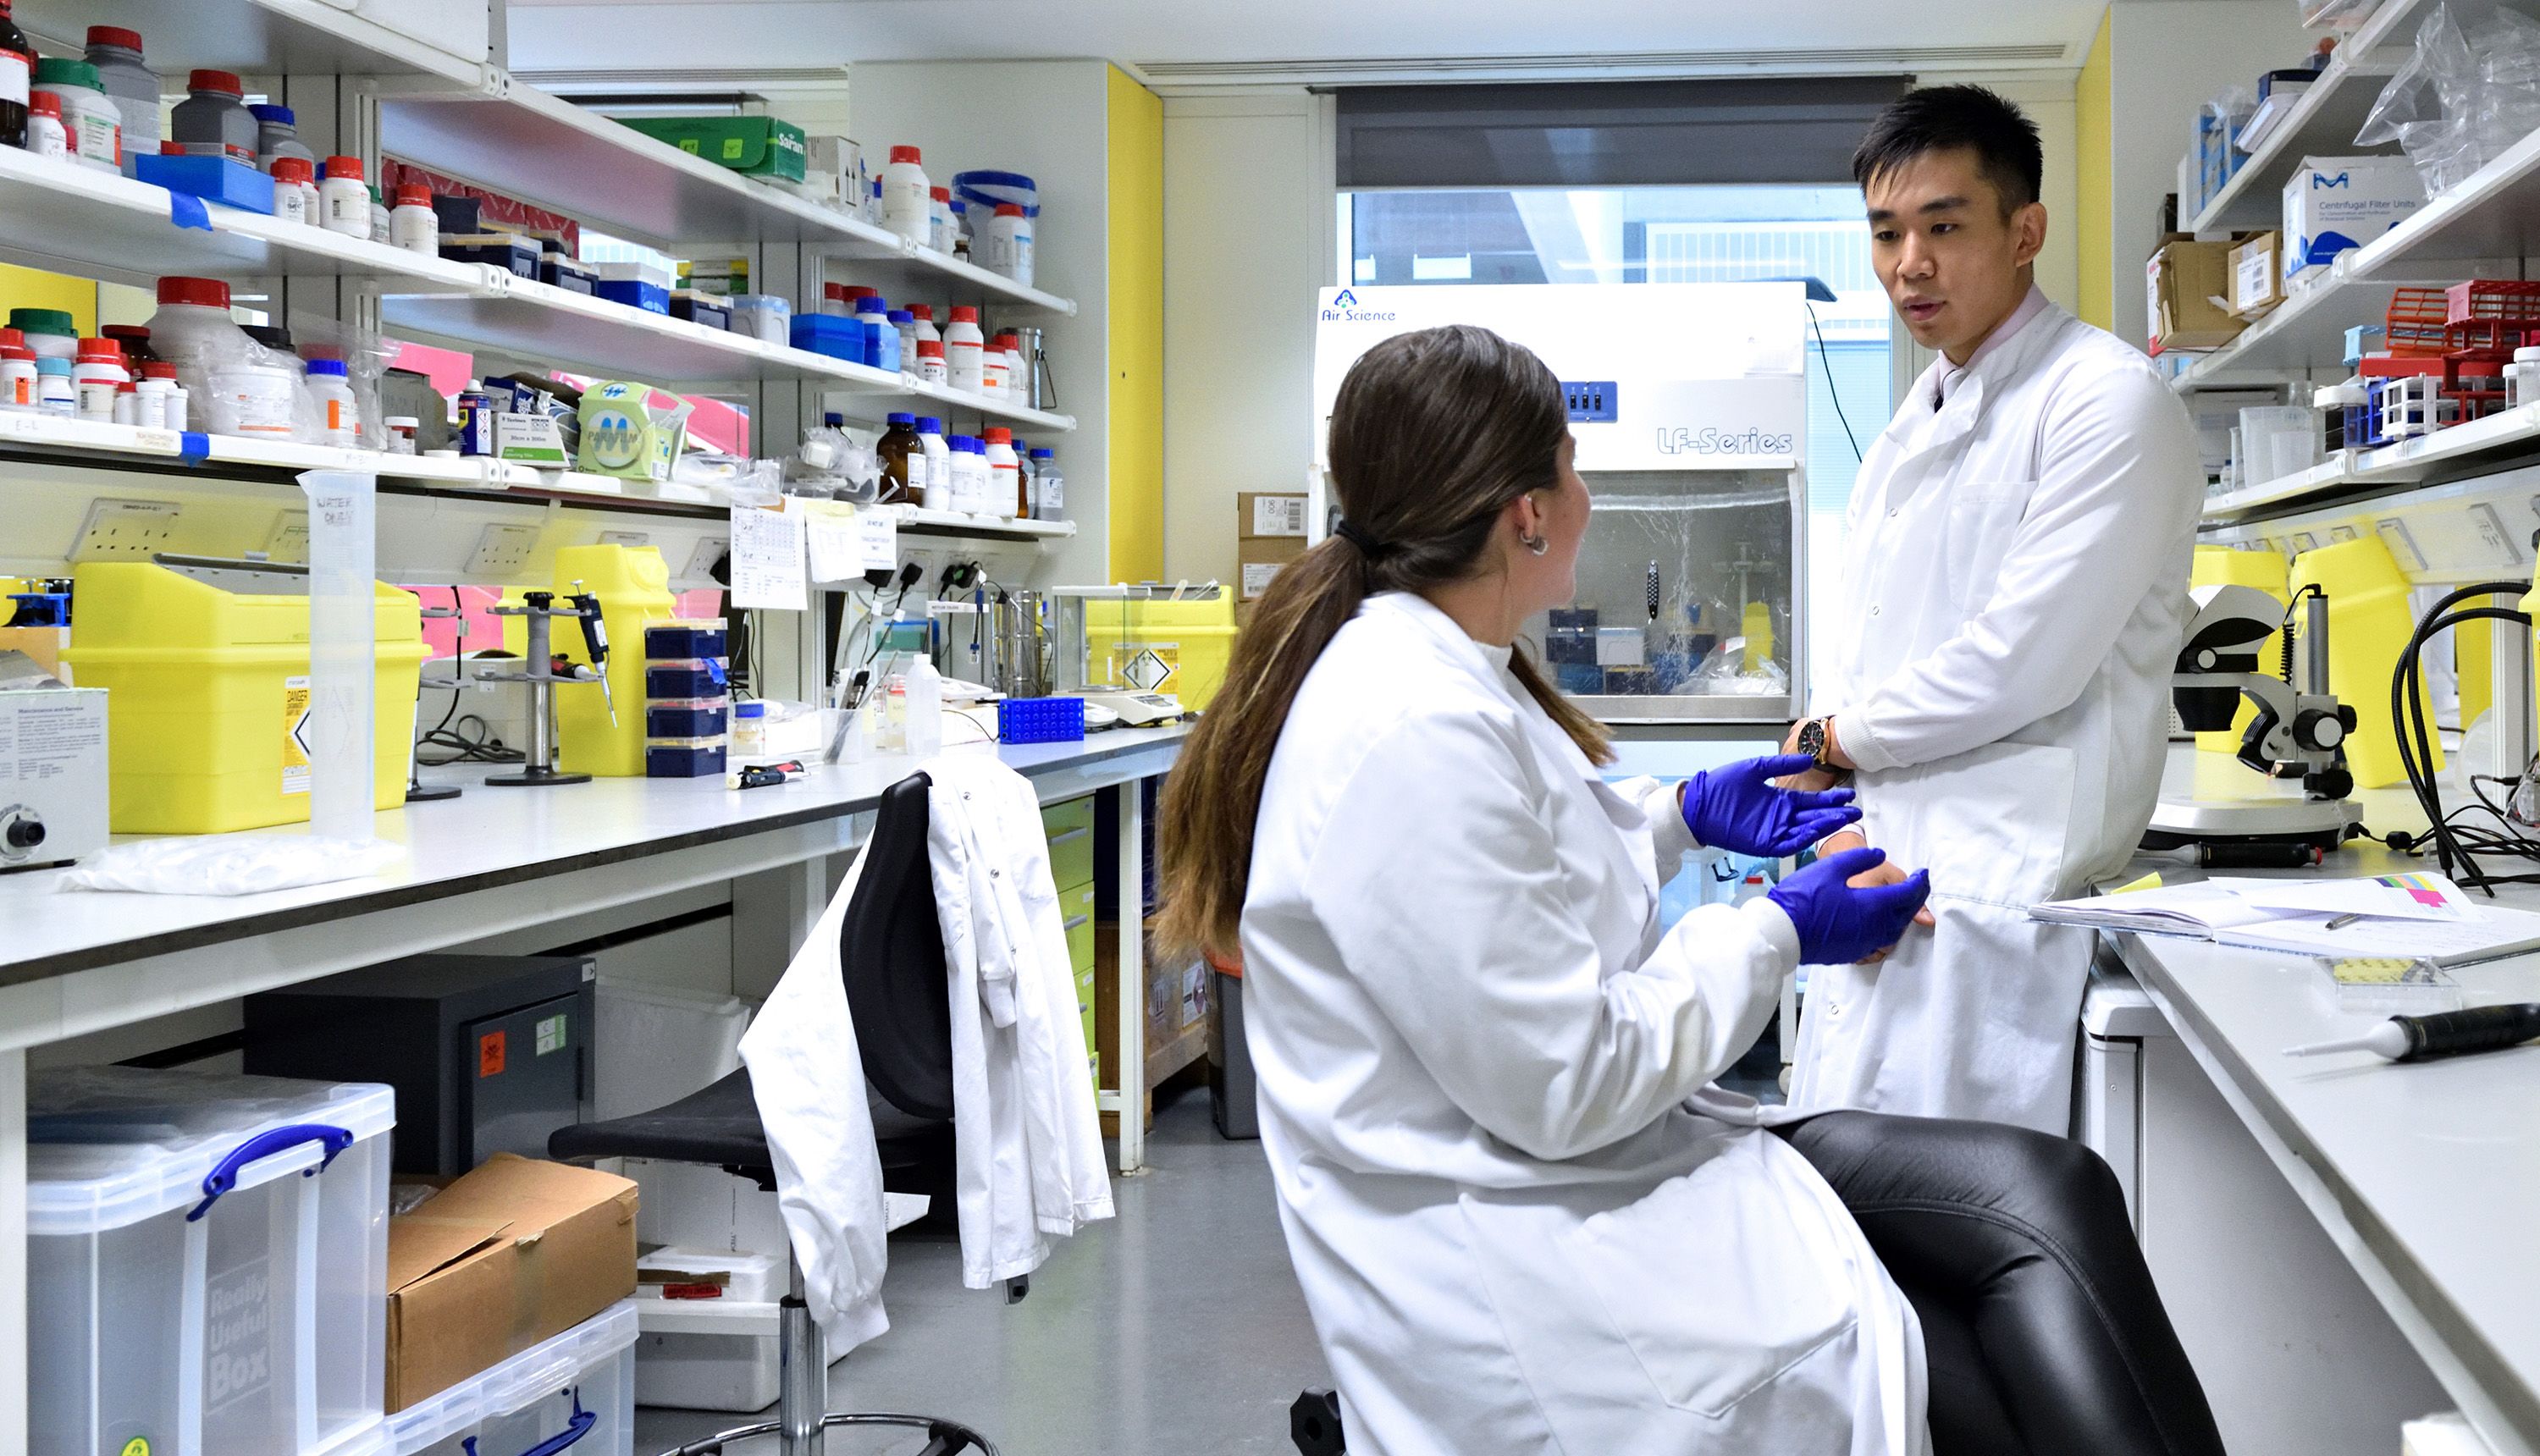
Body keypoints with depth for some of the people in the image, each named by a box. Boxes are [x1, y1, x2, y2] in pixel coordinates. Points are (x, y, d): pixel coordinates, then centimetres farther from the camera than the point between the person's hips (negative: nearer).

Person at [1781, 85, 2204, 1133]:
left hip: (1995, 883, -8)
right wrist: (1851, 834, 0)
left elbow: (2024, 663, -15)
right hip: (1888, 868, 8)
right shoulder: (1913, 426, 21)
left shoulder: (2107, 401, -8)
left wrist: (1833, 741, -2)